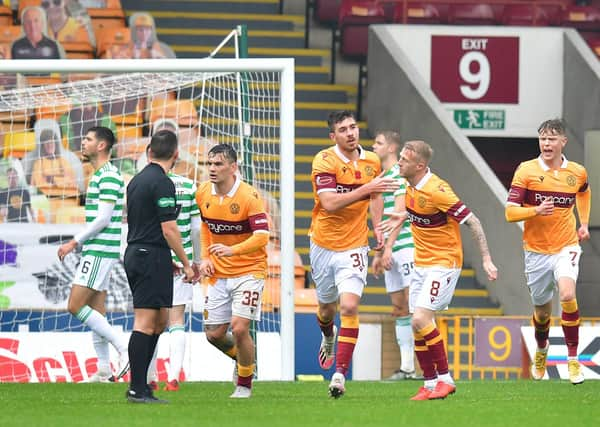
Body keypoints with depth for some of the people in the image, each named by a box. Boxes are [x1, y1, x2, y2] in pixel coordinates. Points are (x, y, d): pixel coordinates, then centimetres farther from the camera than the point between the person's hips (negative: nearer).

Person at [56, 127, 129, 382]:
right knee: (96, 311, 9)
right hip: (95, 250, 10)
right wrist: (80, 244, 20)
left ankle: (123, 348, -11)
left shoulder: (108, 177, -14)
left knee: (76, 306, -13)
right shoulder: (100, 176, 17)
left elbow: (103, 219, -19)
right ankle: (104, 371, 10)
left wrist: (74, 242, -15)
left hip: (100, 252, -10)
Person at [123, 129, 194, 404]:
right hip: (153, 256, -9)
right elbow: (169, 229, -17)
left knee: (160, 320, 15)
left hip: (134, 254, 9)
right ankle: (137, 389, -9)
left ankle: (140, 381, 14)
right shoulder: (162, 183, -14)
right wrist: (186, 264, -9)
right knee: (145, 322, -8)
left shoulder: (137, 180, 14)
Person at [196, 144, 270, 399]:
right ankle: (243, 359, 38)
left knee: (239, 327, -17)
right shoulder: (203, 194, -1)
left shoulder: (249, 196, -19)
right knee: (214, 334, 5)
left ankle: (245, 384, 5)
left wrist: (232, 250, -38)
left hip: (249, 270, -6)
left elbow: (262, 236, -24)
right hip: (218, 273, 6)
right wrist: (205, 258, 7)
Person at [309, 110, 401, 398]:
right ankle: (328, 338, 53)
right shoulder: (324, 161, -14)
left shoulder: (372, 161, 0)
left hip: (354, 247, 1)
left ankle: (340, 373, -16)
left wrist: (377, 227, 8)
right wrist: (367, 188, -31)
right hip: (323, 245, -1)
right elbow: (329, 203, -26)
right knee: (326, 308, 16)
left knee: (349, 307, -17)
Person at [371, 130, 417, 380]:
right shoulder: (382, 177, 19)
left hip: (405, 245, -9)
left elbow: (399, 213, -16)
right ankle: (407, 367, 9)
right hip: (391, 252, 9)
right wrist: (379, 253, 24)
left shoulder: (400, 175, -8)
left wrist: (388, 247, -19)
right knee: (400, 309, 8)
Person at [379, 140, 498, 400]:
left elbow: (472, 222, -19)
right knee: (418, 325, 5)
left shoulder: (436, 190, -22)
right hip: (420, 263, 9)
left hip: (444, 263, -9)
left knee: (421, 320, -18)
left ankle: (445, 379, -7)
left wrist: (486, 259, -19)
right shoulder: (412, 187, 3)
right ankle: (430, 383, 13)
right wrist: (402, 219, 15)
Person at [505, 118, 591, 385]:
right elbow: (510, 213, -11)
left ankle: (573, 360, -17)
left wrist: (584, 223, 17)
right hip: (536, 250, 0)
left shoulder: (577, 173, 0)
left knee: (567, 295, -26)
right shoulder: (526, 171, -9)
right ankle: (541, 350, 46)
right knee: (542, 310, 12)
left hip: (566, 247, 0)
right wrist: (536, 211, -28)